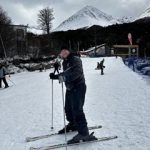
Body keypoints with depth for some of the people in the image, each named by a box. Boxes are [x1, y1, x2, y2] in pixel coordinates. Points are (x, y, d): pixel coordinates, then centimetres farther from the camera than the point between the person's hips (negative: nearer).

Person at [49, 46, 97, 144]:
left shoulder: (75, 60, -13)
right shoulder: (65, 62, 14)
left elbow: (77, 72, -30)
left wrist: (65, 77, -41)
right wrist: (56, 76, 16)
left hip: (78, 87, -9)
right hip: (70, 88, 9)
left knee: (77, 109, -16)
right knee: (68, 108, 18)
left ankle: (84, 133, -13)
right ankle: (73, 125, 40)